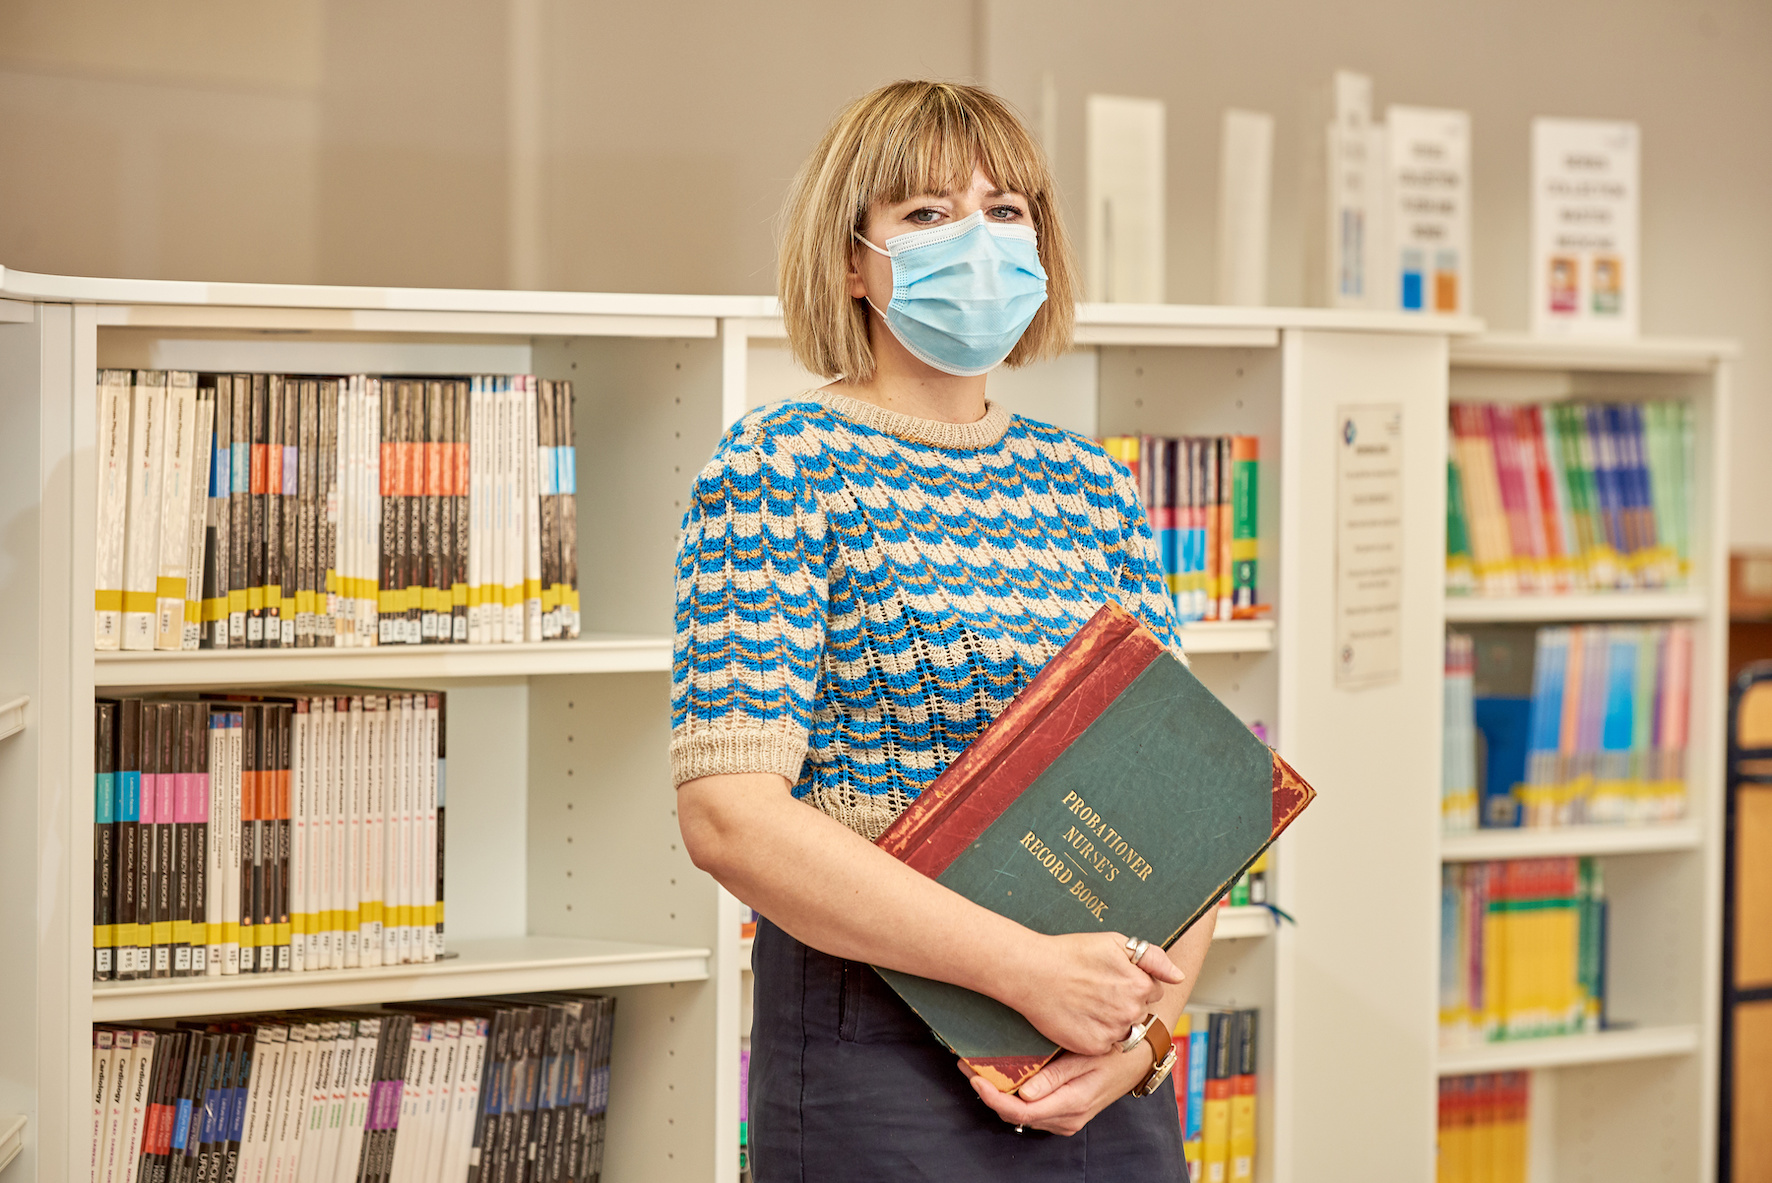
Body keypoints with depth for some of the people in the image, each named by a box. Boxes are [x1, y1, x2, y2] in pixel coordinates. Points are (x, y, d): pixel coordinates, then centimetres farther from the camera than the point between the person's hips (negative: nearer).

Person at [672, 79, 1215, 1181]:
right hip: (877, 1061, -5)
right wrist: (1029, 968, -20)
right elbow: (730, 812, -17)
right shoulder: (783, 467, -7)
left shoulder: (1092, 488, 10)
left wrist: (1147, 1019, -8)